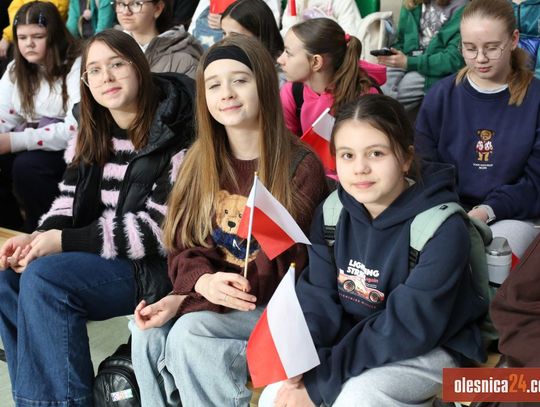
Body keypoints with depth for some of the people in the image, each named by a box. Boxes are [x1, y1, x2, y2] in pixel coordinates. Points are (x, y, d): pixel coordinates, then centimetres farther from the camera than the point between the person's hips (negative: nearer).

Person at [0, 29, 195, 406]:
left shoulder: (174, 134, -15)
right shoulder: (91, 136, 10)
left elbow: (161, 228, -20)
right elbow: (70, 203, 11)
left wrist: (65, 241, -20)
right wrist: (37, 238, -13)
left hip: (155, 266, -8)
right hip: (100, 257, 8)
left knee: (43, 279, -25)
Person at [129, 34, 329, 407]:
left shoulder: (301, 167, -11)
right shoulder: (202, 161, 7)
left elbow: (287, 265, -15)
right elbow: (185, 244, 4)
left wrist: (185, 299, -22)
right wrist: (202, 283, -23)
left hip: (276, 305, -5)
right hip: (208, 298, 5)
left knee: (189, 333, -27)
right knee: (148, 333, -22)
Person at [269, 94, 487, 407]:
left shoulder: (442, 229, -24)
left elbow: (408, 328, -26)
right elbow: (320, 297, -6)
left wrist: (321, 381, -27)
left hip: (430, 348, -5)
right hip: (355, 340, 5)